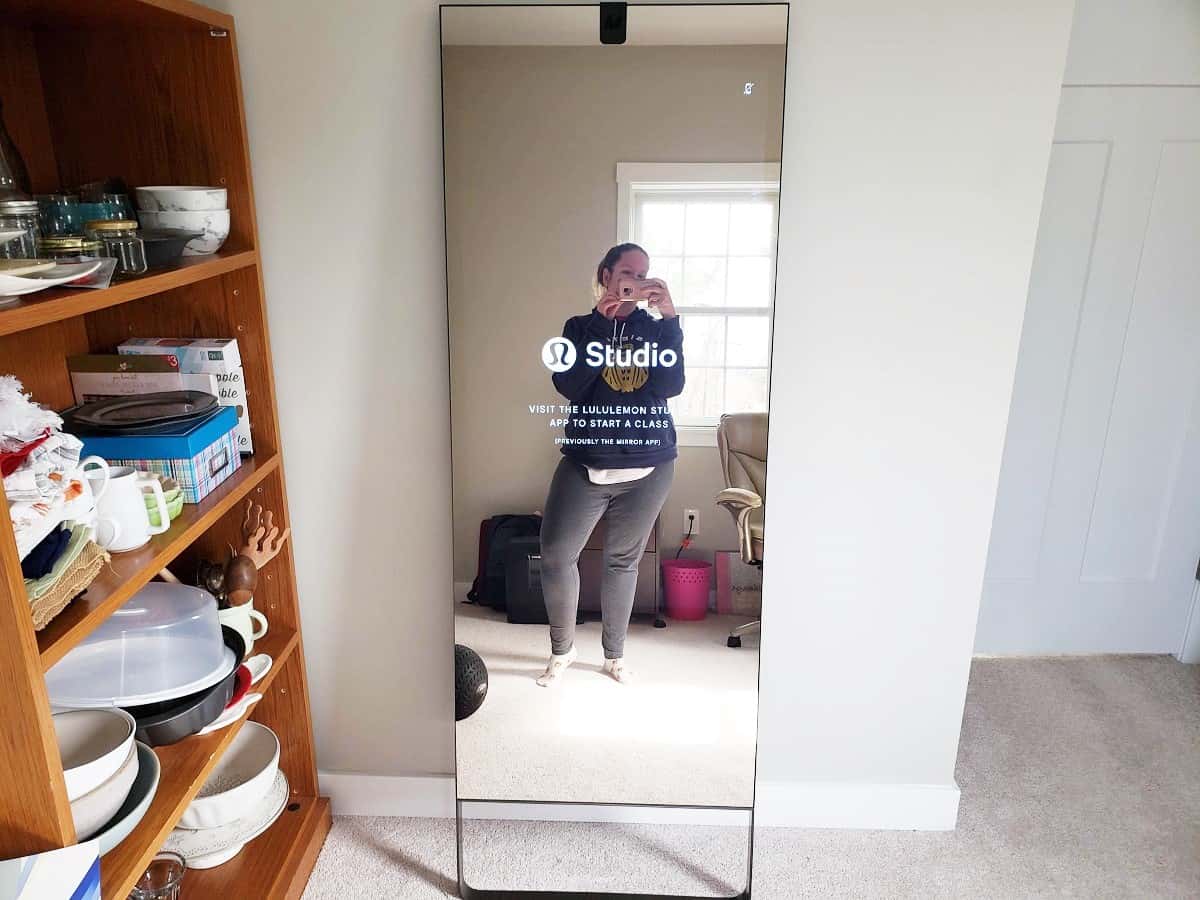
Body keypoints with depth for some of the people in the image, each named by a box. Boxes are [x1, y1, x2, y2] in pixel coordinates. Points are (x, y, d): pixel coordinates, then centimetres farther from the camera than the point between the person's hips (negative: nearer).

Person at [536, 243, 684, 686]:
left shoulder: (654, 329, 5)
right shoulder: (580, 327, 3)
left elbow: (670, 387, -11)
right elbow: (569, 387, -13)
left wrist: (669, 319, -18)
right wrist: (602, 320, -18)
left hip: (649, 466, 1)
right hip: (586, 465, -1)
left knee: (624, 560, 10)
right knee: (556, 555, -7)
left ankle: (614, 655, 27)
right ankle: (562, 650, 16)